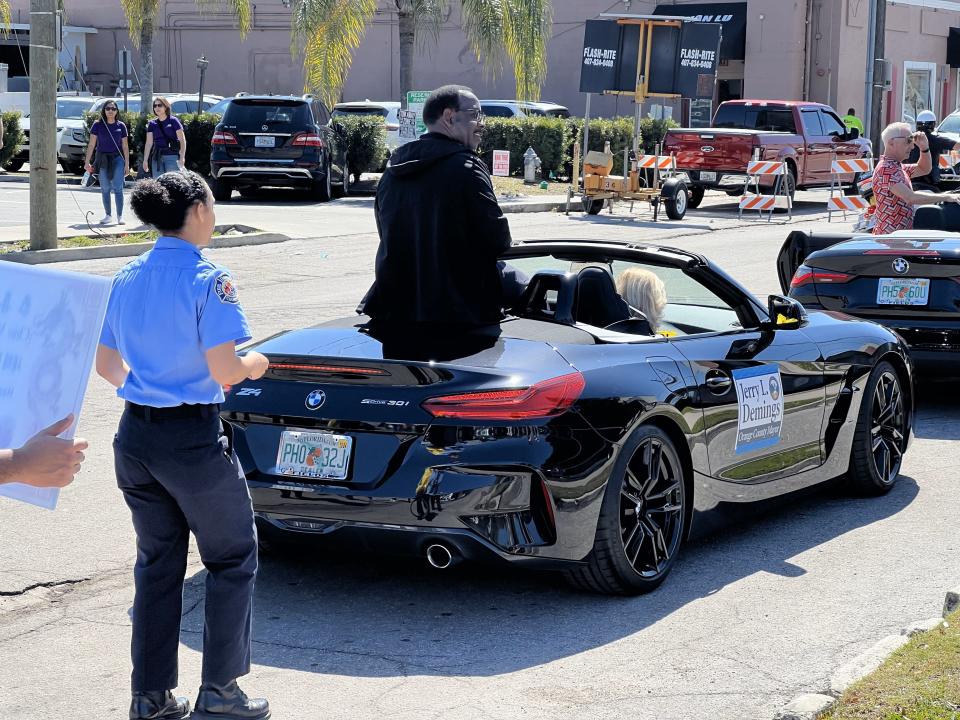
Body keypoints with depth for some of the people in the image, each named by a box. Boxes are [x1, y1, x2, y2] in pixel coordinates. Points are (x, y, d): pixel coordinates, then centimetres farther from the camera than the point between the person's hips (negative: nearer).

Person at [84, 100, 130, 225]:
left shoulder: (121, 126, 4)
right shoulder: (98, 125, 1)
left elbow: (125, 147, 8)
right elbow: (91, 144, 2)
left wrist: (127, 165, 4)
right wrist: (87, 162, -3)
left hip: (117, 158, -1)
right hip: (102, 159, 1)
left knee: (118, 188, -8)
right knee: (105, 189, 6)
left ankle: (120, 216, -4)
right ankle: (108, 216, 15)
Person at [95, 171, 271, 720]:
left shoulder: (128, 279, 6)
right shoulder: (208, 279, -15)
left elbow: (106, 365, 11)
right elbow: (224, 371, -19)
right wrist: (254, 364, 1)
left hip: (135, 437, 7)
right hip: (193, 438, -7)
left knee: (157, 564, 17)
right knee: (232, 560, 10)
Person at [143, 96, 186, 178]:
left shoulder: (173, 121, 0)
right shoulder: (152, 124, 11)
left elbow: (182, 140, -3)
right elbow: (149, 143, 11)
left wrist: (182, 157, -13)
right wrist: (145, 160, 5)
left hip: (172, 156, -4)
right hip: (157, 157, 4)